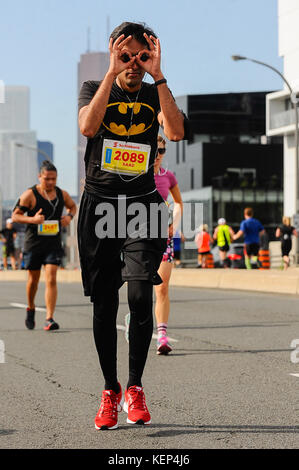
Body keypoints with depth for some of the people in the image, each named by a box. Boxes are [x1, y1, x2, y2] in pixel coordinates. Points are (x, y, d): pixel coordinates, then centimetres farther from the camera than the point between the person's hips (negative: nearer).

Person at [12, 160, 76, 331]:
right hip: (33, 244, -1)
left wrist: (69, 216, 1)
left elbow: (73, 206, 23)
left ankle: (49, 319, -13)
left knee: (51, 279, -11)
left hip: (54, 244, 1)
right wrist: (32, 219, -24)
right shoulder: (30, 195, -9)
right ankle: (31, 309, 39)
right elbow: (15, 215, -7)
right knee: (33, 279, 12)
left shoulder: (62, 194, 3)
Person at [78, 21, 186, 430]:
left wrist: (157, 75, -15)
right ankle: (110, 391, 17)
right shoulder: (94, 88, 7)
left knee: (140, 295, -16)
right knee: (104, 304, 3)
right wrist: (114, 72, -18)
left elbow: (176, 132, -13)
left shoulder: (155, 95, 8)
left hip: (143, 203, 0)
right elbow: (88, 126, -16)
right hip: (99, 203, 0)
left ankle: (135, 389, -2)